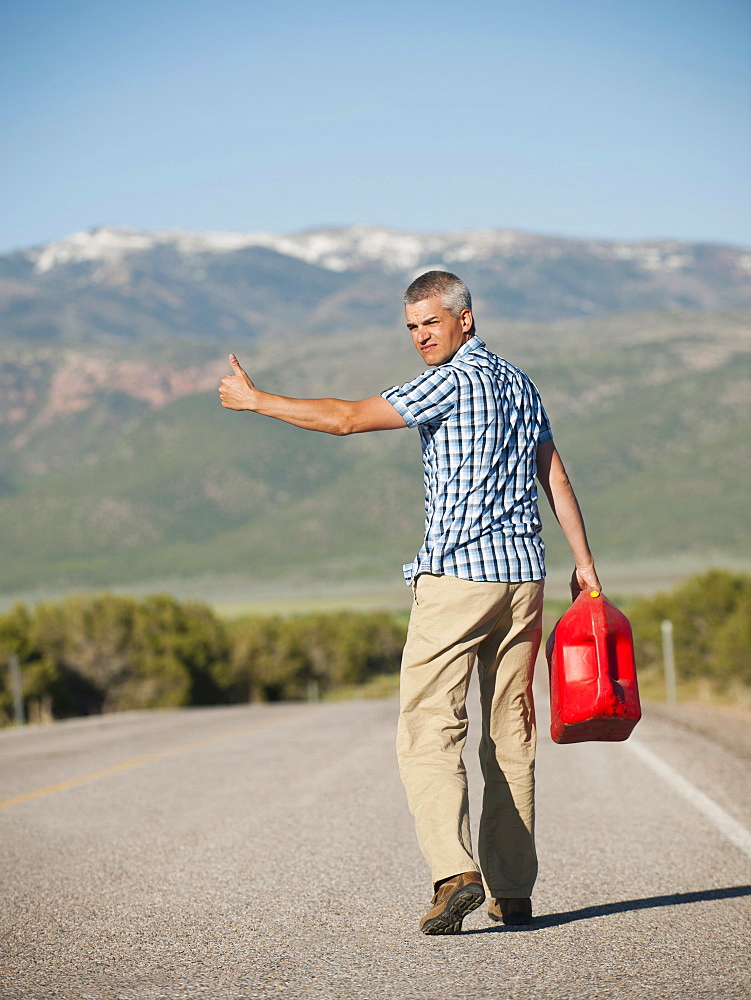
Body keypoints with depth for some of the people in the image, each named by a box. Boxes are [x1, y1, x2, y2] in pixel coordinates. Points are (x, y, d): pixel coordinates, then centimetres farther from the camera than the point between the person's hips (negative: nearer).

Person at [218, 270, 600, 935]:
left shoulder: (452, 381, -8)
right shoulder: (520, 385, 17)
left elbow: (348, 419, -11)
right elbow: (556, 478, 18)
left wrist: (255, 400, -3)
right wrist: (584, 563, 21)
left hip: (458, 575, -8)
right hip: (525, 577, 8)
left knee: (428, 730, -8)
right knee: (511, 731, 9)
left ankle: (456, 872, -23)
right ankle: (513, 891, 11)